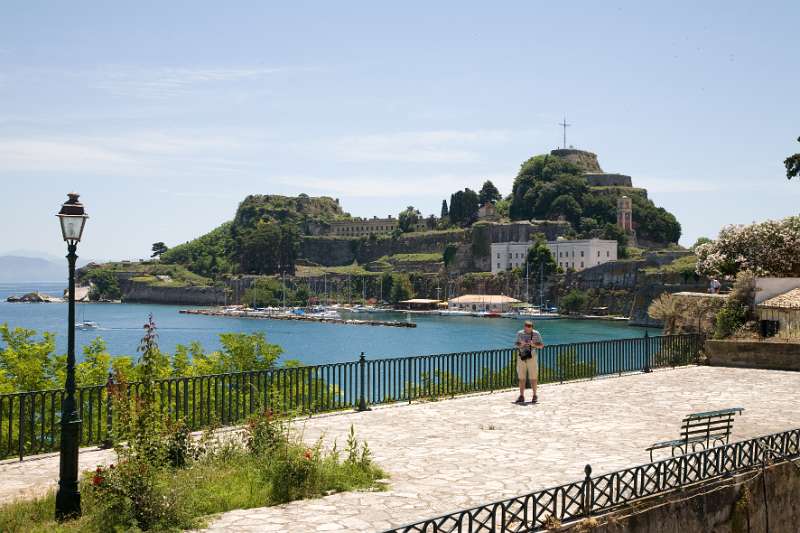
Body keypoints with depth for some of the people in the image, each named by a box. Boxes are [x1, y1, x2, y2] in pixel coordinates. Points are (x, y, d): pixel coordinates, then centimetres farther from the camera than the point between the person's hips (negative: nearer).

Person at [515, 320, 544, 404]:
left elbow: (541, 346, 1)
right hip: (521, 357, 2)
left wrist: (534, 344, -17)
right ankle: (521, 396, 9)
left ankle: (535, 396, 12)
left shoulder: (536, 334, 0)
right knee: (521, 378, 3)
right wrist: (520, 345, -10)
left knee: (533, 378, 0)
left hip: (532, 357, -2)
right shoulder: (519, 333, 6)